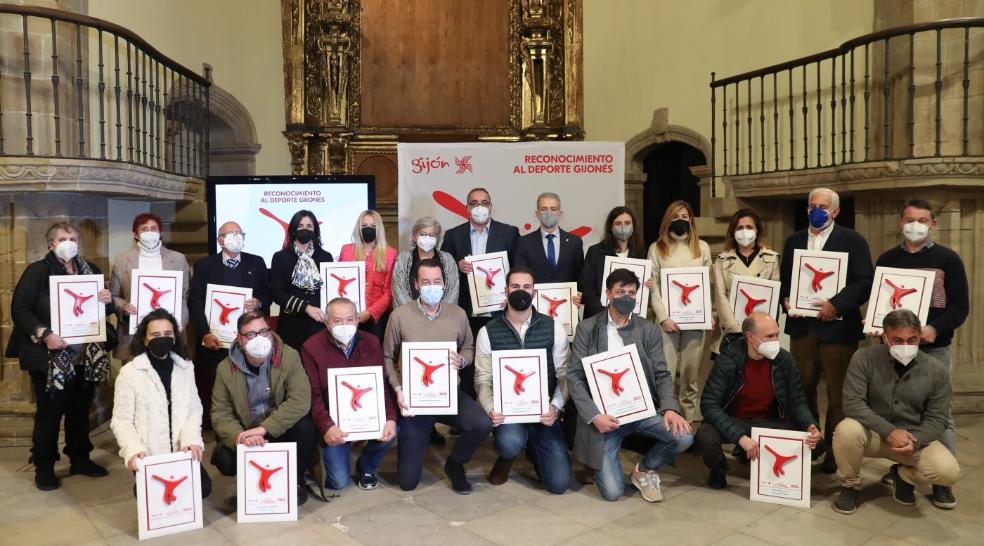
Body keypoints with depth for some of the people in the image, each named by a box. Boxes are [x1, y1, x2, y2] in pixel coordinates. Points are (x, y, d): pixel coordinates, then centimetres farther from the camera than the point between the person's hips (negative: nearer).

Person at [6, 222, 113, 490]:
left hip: (86, 356, 5)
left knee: (80, 409, 13)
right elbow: (19, 309, -10)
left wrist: (108, 301, -8)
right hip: (50, 356, -4)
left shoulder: (91, 270, 9)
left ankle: (80, 459, 26)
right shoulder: (37, 271, -5)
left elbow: (103, 308, 15)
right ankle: (43, 466, 16)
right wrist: (44, 334, -22)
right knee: (49, 411, 3)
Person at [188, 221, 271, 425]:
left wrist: (259, 303, -9)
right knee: (212, 391, 0)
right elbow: (195, 303, 1)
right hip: (214, 340, -1)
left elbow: (267, 295, 15)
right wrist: (205, 334, -12)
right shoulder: (204, 265, 7)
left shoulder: (256, 263, 11)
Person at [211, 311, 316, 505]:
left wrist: (264, 428, -33)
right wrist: (239, 436, -29)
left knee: (304, 426, -31)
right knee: (224, 460, -26)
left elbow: (300, 400, -25)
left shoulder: (289, 357, -15)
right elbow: (220, 414, -8)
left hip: (280, 429, -1)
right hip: (245, 433, 1)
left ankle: (296, 481, -4)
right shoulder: (226, 369, -7)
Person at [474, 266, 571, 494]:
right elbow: (483, 380, -1)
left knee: (559, 482, -8)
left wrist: (555, 406, -16)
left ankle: (533, 448, 27)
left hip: (543, 411, 1)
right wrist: (491, 409, -19)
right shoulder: (488, 332, -2)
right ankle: (506, 458, 5)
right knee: (510, 442, -37)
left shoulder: (554, 328, 0)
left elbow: (564, 374, 0)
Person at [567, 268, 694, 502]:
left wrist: (670, 408, -18)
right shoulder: (587, 328, 0)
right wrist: (594, 415, -16)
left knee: (683, 437, -23)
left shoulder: (649, 330, 6)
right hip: (603, 413, -2)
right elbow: (574, 376, -4)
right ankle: (602, 461, 26)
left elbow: (662, 375, 2)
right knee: (612, 491, -11)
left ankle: (644, 470, 8)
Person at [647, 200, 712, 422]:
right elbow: (653, 286, 0)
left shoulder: (702, 247, 13)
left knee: (691, 373, 6)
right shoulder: (657, 248, 5)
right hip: (667, 318, -2)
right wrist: (663, 317, -10)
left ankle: (692, 419, 13)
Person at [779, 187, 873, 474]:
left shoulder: (853, 241, -1)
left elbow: (864, 282, -9)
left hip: (837, 326, -4)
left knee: (837, 393, 4)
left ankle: (835, 450, 17)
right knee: (802, 388, 10)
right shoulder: (793, 241, 14)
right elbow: (784, 279, 15)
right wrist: (785, 300, -4)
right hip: (801, 325, 4)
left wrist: (837, 305, -21)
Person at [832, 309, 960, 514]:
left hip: (915, 437, 2)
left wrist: (915, 440, -24)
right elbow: (852, 403, -19)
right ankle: (849, 485, -4)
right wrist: (889, 431, -27)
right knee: (846, 430, -35)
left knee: (948, 471, -25)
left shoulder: (937, 371, -8)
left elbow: (936, 419, -5)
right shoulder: (864, 358, -15)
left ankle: (903, 475, 13)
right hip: (873, 433, -2)